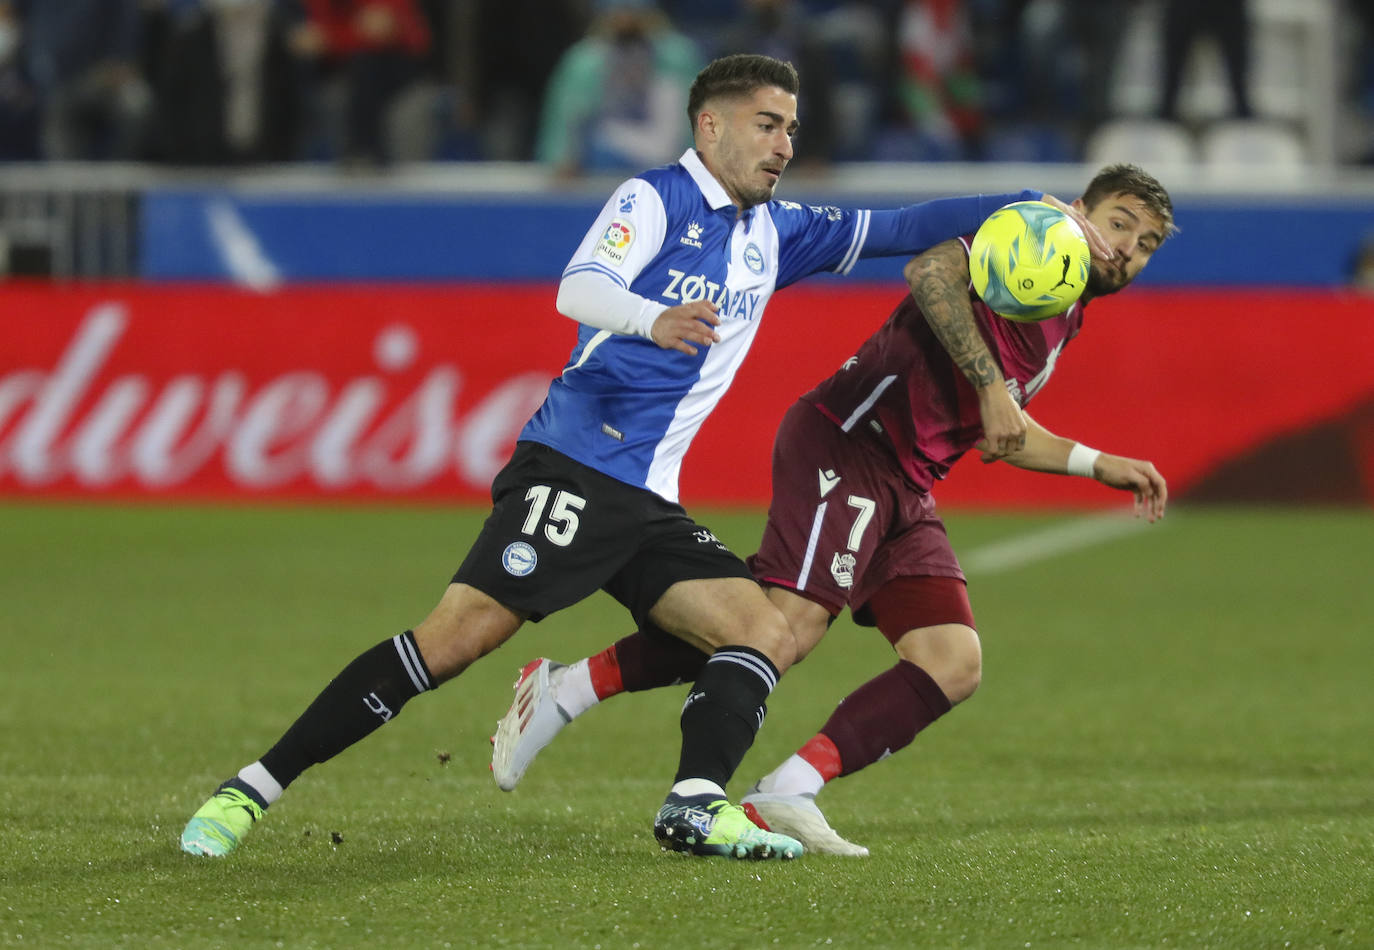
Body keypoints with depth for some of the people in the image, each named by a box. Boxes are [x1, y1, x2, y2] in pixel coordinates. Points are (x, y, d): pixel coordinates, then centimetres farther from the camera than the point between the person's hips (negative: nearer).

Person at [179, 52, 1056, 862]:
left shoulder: (773, 232, 19)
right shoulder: (654, 200, -2)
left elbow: (892, 230, 23)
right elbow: (577, 289, -18)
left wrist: (1019, 209, 13)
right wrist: (655, 320, -38)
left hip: (650, 500, 8)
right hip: (573, 468, -8)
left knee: (768, 637, -5)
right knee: (456, 639, -17)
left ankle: (695, 807, -20)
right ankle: (252, 790, -13)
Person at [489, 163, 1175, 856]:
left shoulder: (1062, 324, 23)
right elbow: (930, 271, -25)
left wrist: (1099, 464, 32)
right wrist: (991, 385, -25)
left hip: (905, 488, 10)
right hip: (847, 442, -10)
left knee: (954, 667, -5)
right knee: (791, 624, -23)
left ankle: (783, 796, -12)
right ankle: (564, 689, -12)